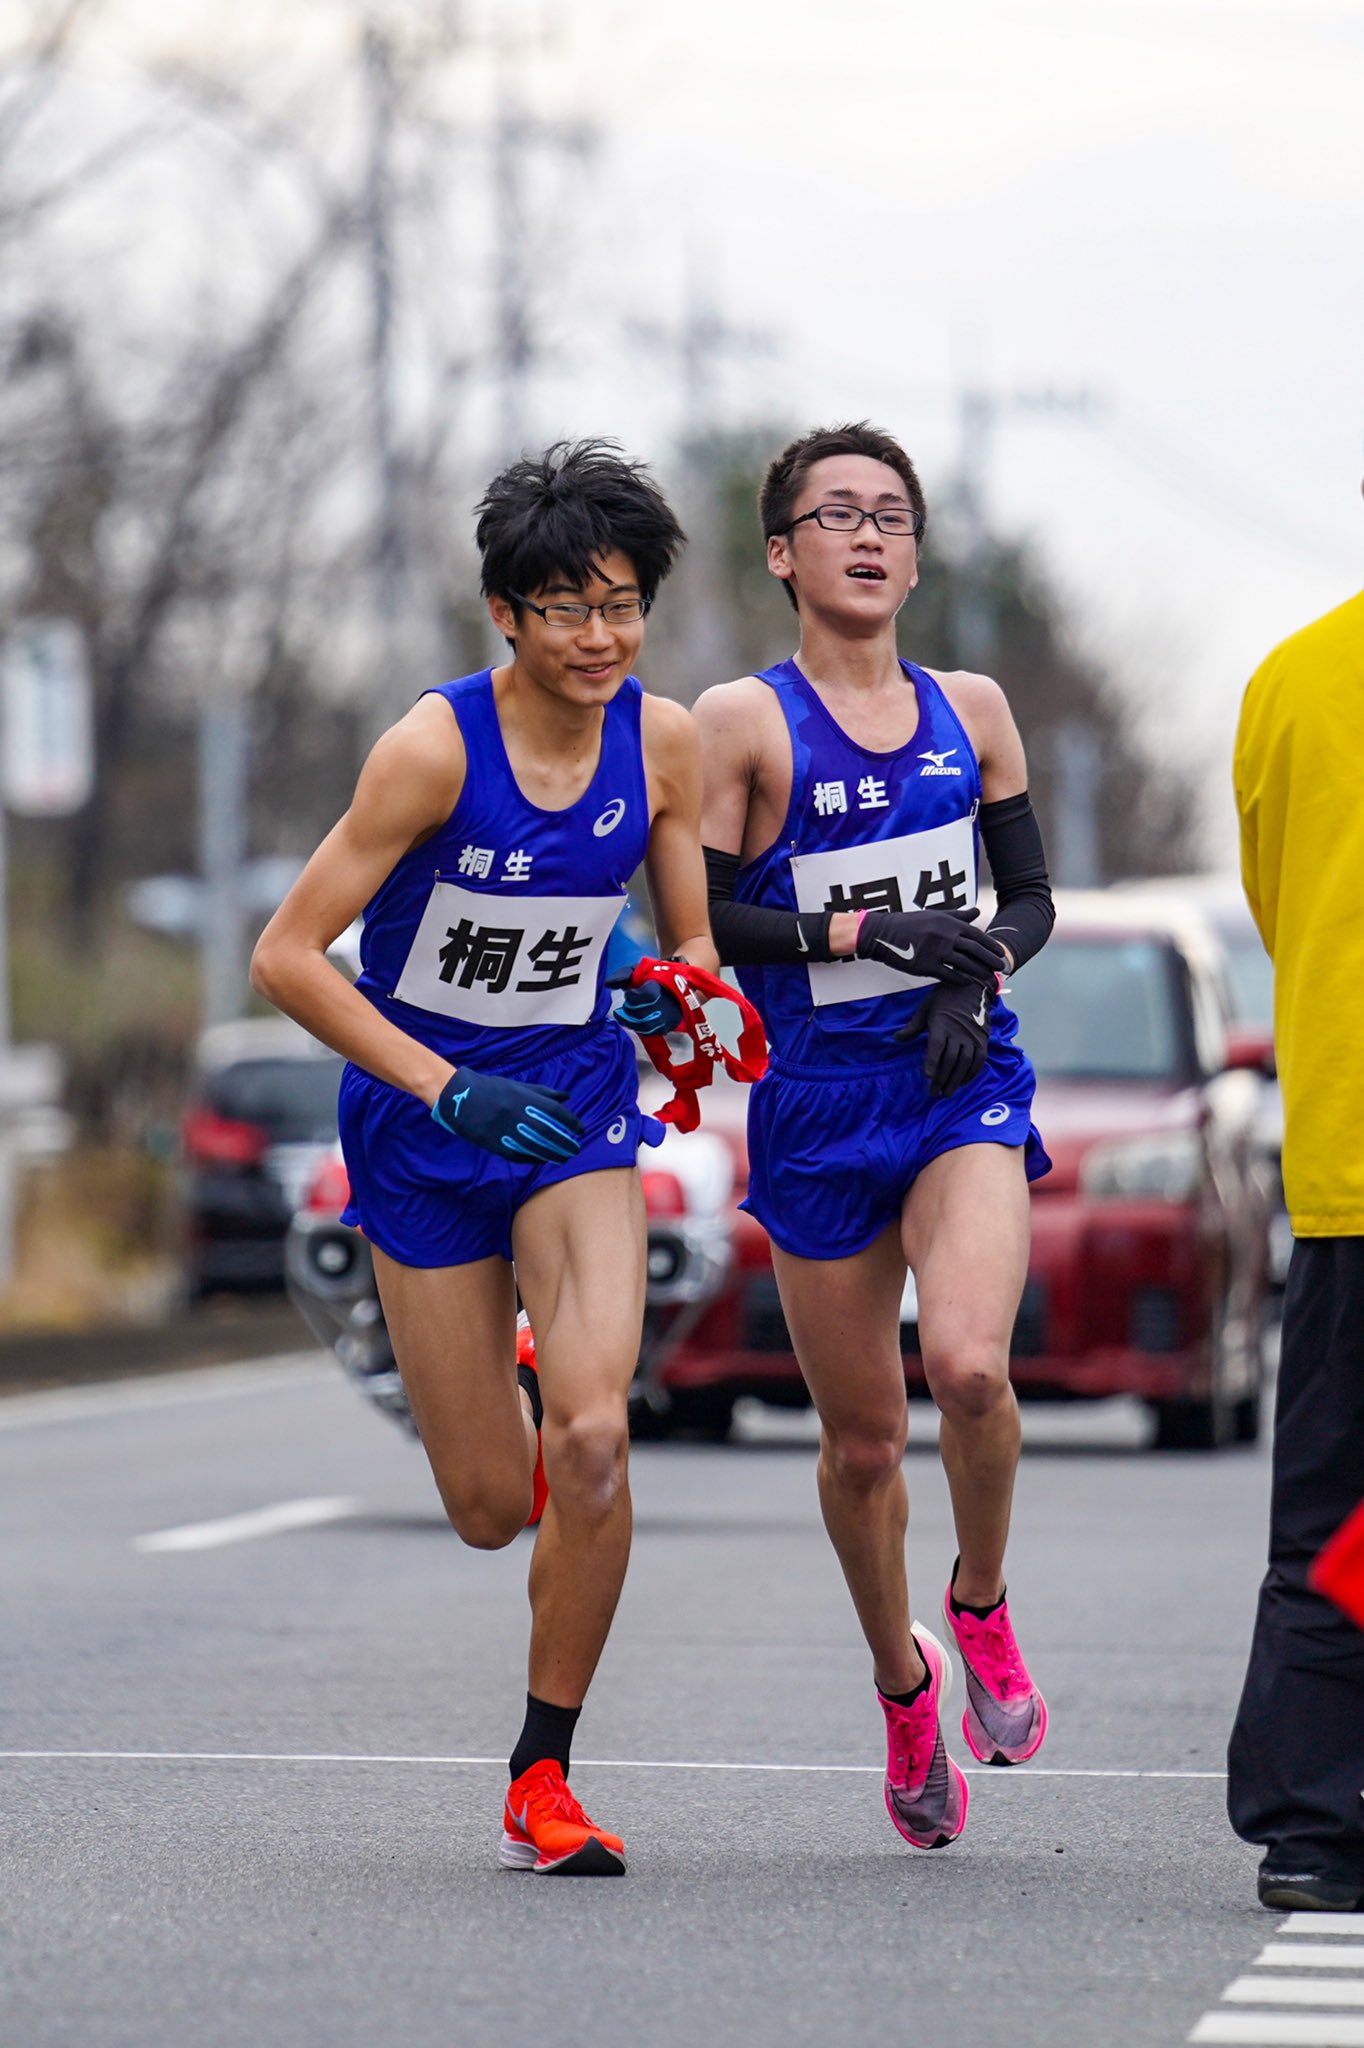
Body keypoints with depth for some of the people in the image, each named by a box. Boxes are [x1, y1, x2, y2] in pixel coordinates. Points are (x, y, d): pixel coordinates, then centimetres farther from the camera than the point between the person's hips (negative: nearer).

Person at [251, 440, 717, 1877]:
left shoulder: (663, 744, -5)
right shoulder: (436, 746, -17)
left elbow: (695, 949, 7)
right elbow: (286, 957, -17)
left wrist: (674, 1000, -17)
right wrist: (449, 1089, -24)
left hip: (575, 1105, 2)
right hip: (420, 1117, -2)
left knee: (592, 1440, -20)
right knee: (491, 1507, 1)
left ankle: (541, 1779, -6)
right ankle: (492, 1384, 42)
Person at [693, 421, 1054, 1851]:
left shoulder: (971, 711, 8)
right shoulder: (745, 720, -3)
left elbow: (1030, 896, 16)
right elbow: (694, 918, -8)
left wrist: (977, 972, -5)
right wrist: (861, 932, -17)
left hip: (963, 1086, 1)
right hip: (817, 1102, -1)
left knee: (969, 1364, -24)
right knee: (861, 1438, 5)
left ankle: (982, 1603, 5)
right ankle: (904, 1682, 31)